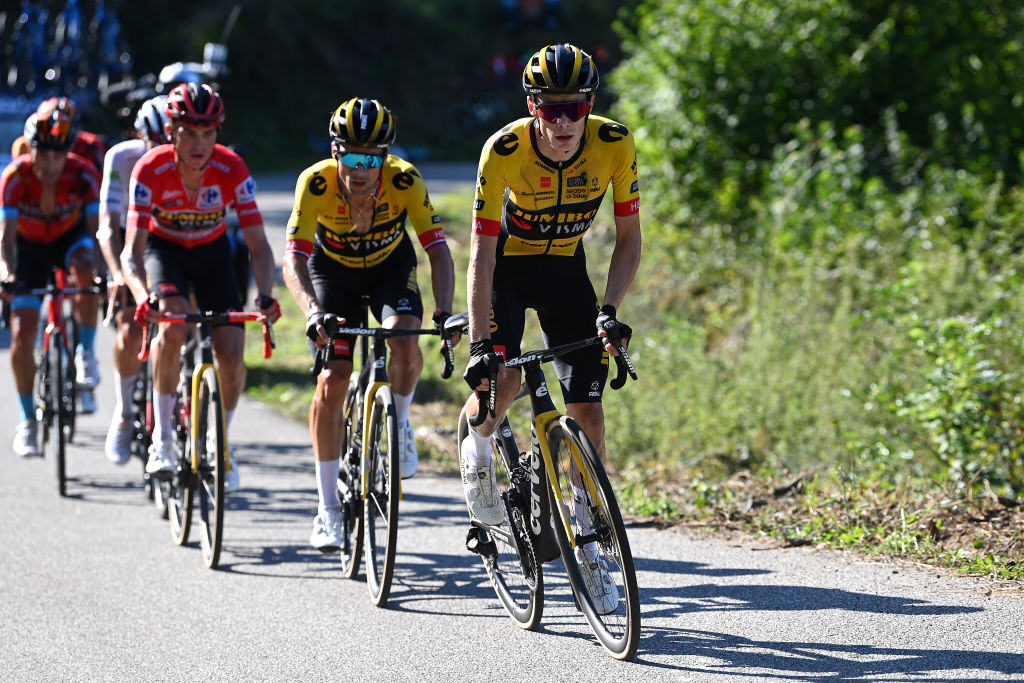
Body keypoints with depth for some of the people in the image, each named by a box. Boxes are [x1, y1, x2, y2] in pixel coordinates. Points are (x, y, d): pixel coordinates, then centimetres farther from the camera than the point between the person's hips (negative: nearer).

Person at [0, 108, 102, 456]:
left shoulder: (83, 175, -28)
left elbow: (96, 229, -31)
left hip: (70, 237, 0)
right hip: (29, 246, 0)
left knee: (85, 270, -37)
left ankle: (86, 352, -14)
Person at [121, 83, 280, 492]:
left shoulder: (232, 170, -27)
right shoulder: (151, 170, -30)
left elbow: (258, 245, -27)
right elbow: (133, 250, -34)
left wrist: (265, 294, -46)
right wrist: (143, 296, -54)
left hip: (211, 251, 2)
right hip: (163, 248, -2)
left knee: (232, 355, -12)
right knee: (173, 327, -31)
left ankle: (220, 445, 15)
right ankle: (162, 439, -19)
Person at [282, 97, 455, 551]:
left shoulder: (404, 180, -31)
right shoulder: (316, 183, -32)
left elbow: (437, 250, -31)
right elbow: (293, 260, -37)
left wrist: (444, 312, -46)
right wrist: (315, 314, -55)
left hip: (390, 265, 0)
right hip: (333, 270, 0)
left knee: (405, 348, -29)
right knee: (333, 381, -13)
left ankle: (399, 424, 4)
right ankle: (328, 509, -2)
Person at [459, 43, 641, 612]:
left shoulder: (614, 144, -23)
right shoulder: (504, 150, -29)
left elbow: (628, 236, -13)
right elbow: (481, 252, -28)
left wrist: (609, 309, -27)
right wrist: (480, 343, -35)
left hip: (566, 269, 2)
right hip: (507, 266, -2)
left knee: (587, 407, -6)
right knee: (503, 379, -27)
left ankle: (587, 544, 6)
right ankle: (477, 450, 8)